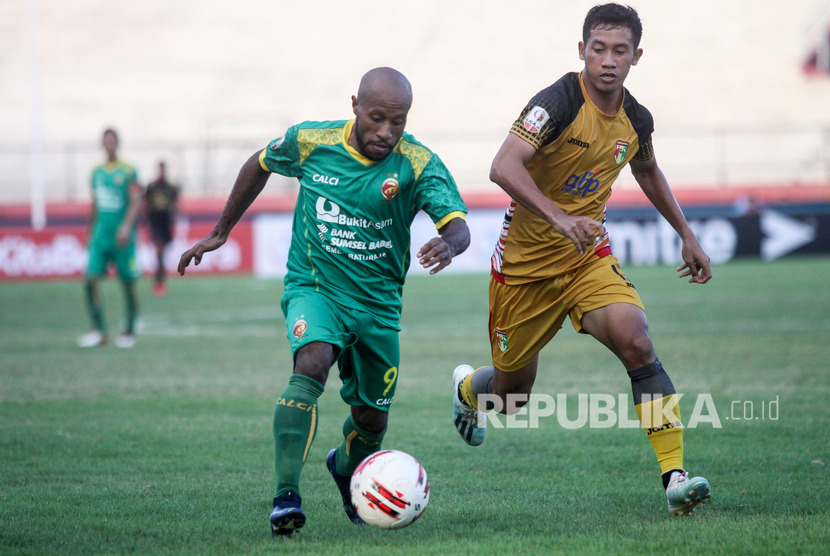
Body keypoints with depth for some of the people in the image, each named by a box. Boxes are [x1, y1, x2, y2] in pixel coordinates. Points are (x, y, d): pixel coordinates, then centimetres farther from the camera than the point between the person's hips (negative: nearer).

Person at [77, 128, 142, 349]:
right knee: (90, 281, -8)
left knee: (128, 285, 2)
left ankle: (129, 332, 15)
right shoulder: (97, 173, 12)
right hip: (100, 237, 4)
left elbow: (136, 202, -13)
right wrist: (90, 234, 22)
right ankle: (98, 330, -1)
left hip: (122, 237, -4)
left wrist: (127, 226, -27)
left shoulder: (128, 172, -4)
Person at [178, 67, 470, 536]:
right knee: (312, 363, -32)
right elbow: (260, 165, 10)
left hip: (378, 303, 2)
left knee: (372, 419, 12)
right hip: (313, 288, -2)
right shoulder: (310, 142, -11)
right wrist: (220, 232, 14)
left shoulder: (419, 164, -15)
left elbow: (458, 225, -27)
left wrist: (449, 244, -52)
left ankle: (346, 467, 49)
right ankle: (286, 496, -37)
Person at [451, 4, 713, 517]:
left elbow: (648, 172, 23)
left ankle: (676, 476, -25)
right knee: (510, 396, 10)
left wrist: (687, 235, 23)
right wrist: (558, 218, -48)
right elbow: (504, 167, -35)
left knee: (637, 344, -24)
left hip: (589, 257, 4)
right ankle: (468, 388, 48)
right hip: (525, 263, -4)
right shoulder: (559, 102, -21)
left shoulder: (636, 120, -1)